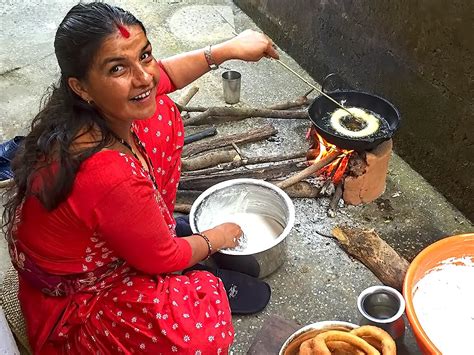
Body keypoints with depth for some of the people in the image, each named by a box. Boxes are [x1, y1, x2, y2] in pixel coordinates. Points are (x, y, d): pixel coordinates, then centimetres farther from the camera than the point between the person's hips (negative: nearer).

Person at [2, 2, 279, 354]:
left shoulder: (99, 106, -19)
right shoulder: (110, 176, -42)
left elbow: (162, 75, 5)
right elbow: (162, 259, -23)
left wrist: (230, 48, 1)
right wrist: (215, 238, -4)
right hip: (72, 303, -7)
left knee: (163, 115, 7)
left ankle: (156, 224, 17)